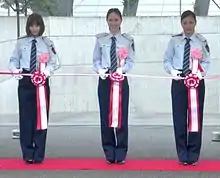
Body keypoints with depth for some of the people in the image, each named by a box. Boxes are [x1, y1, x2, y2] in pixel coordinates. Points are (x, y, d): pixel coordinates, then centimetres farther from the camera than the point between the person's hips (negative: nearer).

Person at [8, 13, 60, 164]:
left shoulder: (47, 43, 4)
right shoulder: (21, 42, 5)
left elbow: (55, 63, 3)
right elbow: (13, 60, 8)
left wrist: (48, 69, -17)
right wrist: (15, 69, -12)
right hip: (25, 82, 0)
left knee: (41, 116, 2)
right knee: (26, 116, 0)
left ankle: (39, 154, 10)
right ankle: (28, 153, 10)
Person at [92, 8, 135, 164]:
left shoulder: (127, 40, 2)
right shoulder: (101, 39, 5)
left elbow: (130, 61, 0)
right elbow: (96, 60, 6)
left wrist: (121, 69, -17)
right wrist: (100, 70, -13)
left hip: (121, 81, -1)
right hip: (104, 81, 1)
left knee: (122, 116, -1)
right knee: (106, 116, 3)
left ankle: (121, 154, 7)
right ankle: (109, 154, 13)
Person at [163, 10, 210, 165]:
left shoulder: (202, 41, 1)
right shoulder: (174, 40, 2)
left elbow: (206, 61, 1)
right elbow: (167, 60, 5)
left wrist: (201, 72, -17)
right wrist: (172, 70, -13)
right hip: (179, 81, 0)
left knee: (196, 117, 4)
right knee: (179, 117, 3)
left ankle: (193, 155, 14)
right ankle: (182, 155, 15)